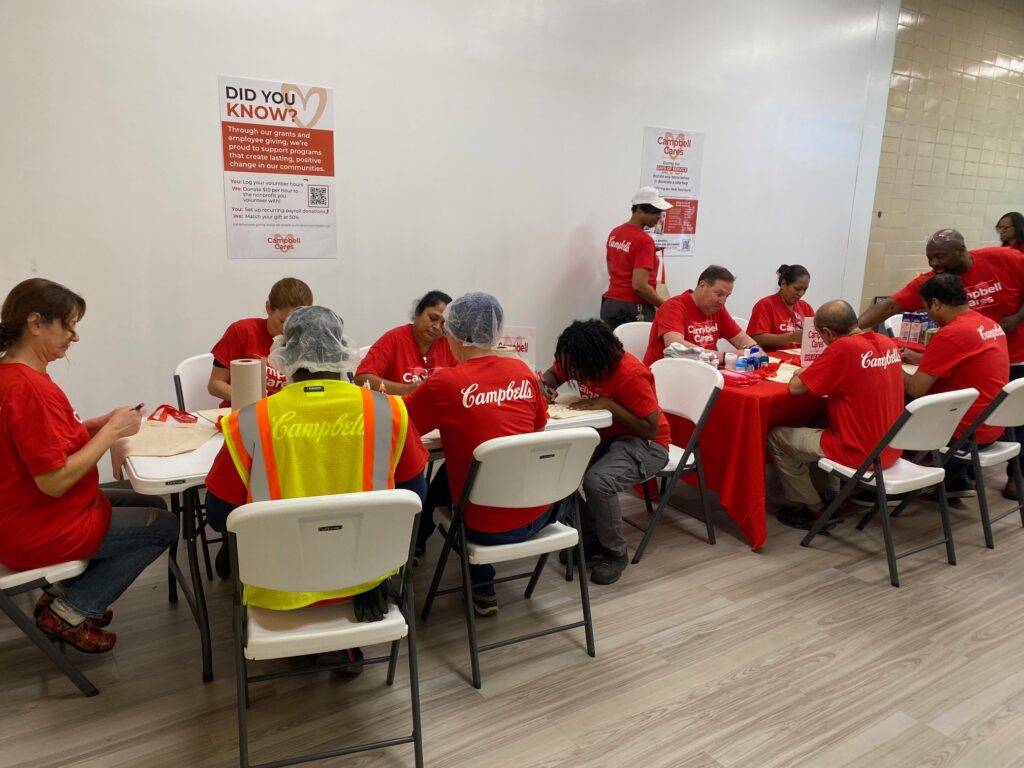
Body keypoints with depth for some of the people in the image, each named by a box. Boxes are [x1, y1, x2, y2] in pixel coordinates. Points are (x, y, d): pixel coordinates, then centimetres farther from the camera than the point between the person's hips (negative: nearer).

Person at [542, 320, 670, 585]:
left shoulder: (631, 374, -28)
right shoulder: (576, 361, -9)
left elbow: (651, 428, -24)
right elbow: (553, 375, 11)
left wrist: (609, 404, -30)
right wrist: (543, 385, -13)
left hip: (645, 443, -7)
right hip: (602, 436, 7)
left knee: (597, 481, -33)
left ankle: (615, 553, -6)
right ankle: (590, 538, 4)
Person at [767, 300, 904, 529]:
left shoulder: (842, 347, -21)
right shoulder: (888, 343, 3)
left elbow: (796, 387, -15)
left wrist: (803, 372, 6)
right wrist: (819, 373, 14)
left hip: (859, 452, -8)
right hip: (889, 451, 8)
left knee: (776, 437, 8)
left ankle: (813, 509, 16)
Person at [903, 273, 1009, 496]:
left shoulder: (950, 334, -21)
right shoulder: (991, 324, 6)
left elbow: (915, 389, -18)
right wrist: (920, 359, 16)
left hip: (968, 431, -9)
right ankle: (956, 480, 25)